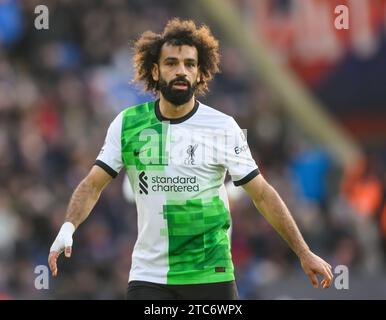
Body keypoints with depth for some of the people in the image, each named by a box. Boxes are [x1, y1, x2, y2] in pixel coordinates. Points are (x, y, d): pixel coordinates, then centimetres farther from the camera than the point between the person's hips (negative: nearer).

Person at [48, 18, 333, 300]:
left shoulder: (222, 127, -3)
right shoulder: (127, 124, 2)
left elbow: (262, 194, 0)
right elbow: (93, 185, 3)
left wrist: (304, 253, -2)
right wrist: (68, 227, -16)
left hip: (210, 275, -1)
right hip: (149, 275, 1)